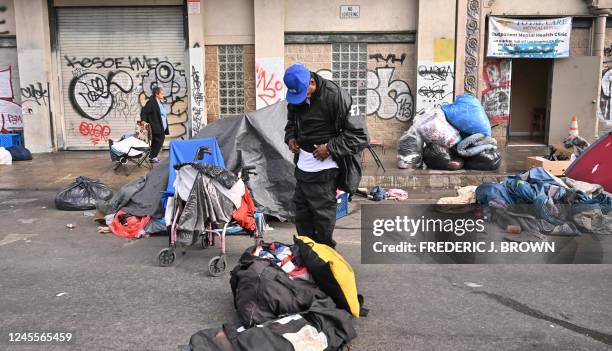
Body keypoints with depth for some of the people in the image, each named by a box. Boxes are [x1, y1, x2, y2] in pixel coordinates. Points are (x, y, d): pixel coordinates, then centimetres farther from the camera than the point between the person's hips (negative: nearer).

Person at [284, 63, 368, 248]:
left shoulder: (336, 96, -21)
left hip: (324, 167, -7)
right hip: (302, 165, 7)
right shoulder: (295, 97, 1)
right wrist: (290, 137, 1)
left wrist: (330, 148, -20)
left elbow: (359, 133, -18)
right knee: (301, 208, 17)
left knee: (322, 212, 1)